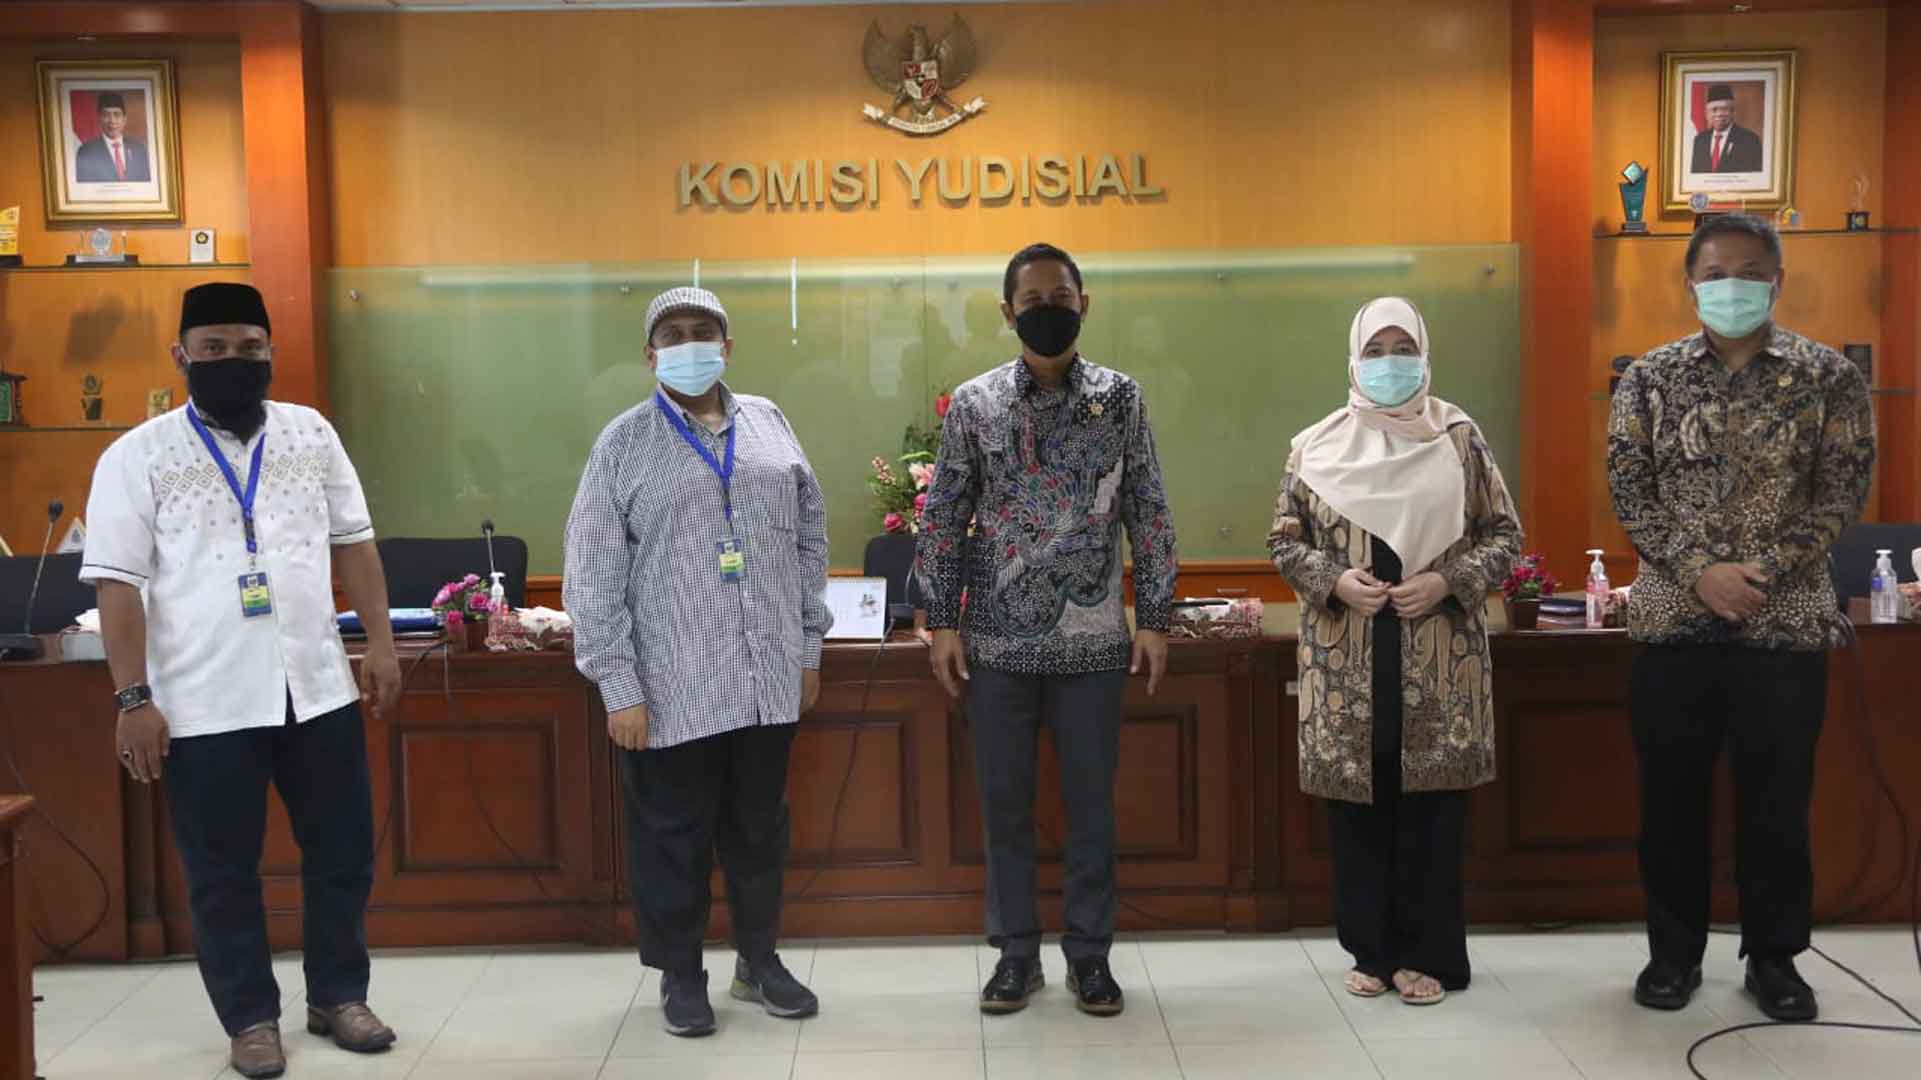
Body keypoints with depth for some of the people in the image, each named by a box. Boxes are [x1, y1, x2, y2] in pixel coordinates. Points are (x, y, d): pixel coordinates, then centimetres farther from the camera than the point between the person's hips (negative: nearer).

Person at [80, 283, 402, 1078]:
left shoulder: (310, 433, 7)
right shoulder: (138, 456, -3)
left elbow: (353, 543, 11)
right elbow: (117, 584, -5)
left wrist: (381, 645, 4)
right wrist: (134, 699, -10)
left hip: (318, 689, 3)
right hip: (203, 705, -3)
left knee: (343, 852, 12)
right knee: (223, 873, 8)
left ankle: (338, 996, 29)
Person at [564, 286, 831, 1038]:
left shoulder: (768, 424, 8)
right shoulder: (624, 443, -3)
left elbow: (809, 540, 12)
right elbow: (593, 576, -6)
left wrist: (808, 647, 9)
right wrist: (619, 688, -10)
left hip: (767, 679, 3)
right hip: (671, 688, -3)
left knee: (760, 826, 15)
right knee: (673, 834, 7)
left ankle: (760, 960, 32)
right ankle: (680, 974, 25)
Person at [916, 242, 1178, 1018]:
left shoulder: (1120, 397, 1)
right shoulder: (973, 403, 1)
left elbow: (1148, 514, 4)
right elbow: (944, 518, 3)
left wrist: (1154, 618, 0)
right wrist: (942, 622, -1)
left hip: (1091, 640, 0)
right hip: (998, 640, 0)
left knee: (1090, 800, 7)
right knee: (1004, 801, 8)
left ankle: (1089, 954, 21)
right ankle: (1016, 953, 22)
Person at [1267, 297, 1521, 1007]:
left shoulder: (1458, 438, 4)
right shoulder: (1316, 447, 5)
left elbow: (1504, 534, 5)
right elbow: (1285, 541, 8)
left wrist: (1447, 582, -11)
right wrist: (1335, 582, -11)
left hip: (1438, 662, -1)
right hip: (1347, 662, 1)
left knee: (1431, 805, 3)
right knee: (1357, 804, 6)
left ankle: (1428, 955, 15)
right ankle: (1371, 951, 19)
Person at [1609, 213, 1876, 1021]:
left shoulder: (1828, 377, 1)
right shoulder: (1650, 377, 3)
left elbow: (1844, 491, -3)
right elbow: (1629, 486, -2)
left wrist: (1767, 570, -15)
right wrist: (1701, 571, -14)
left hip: (1787, 622, -1)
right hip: (1674, 620, 1)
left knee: (1778, 798, 7)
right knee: (1671, 795, 8)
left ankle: (1774, 956, 23)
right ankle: (1675, 950, 22)